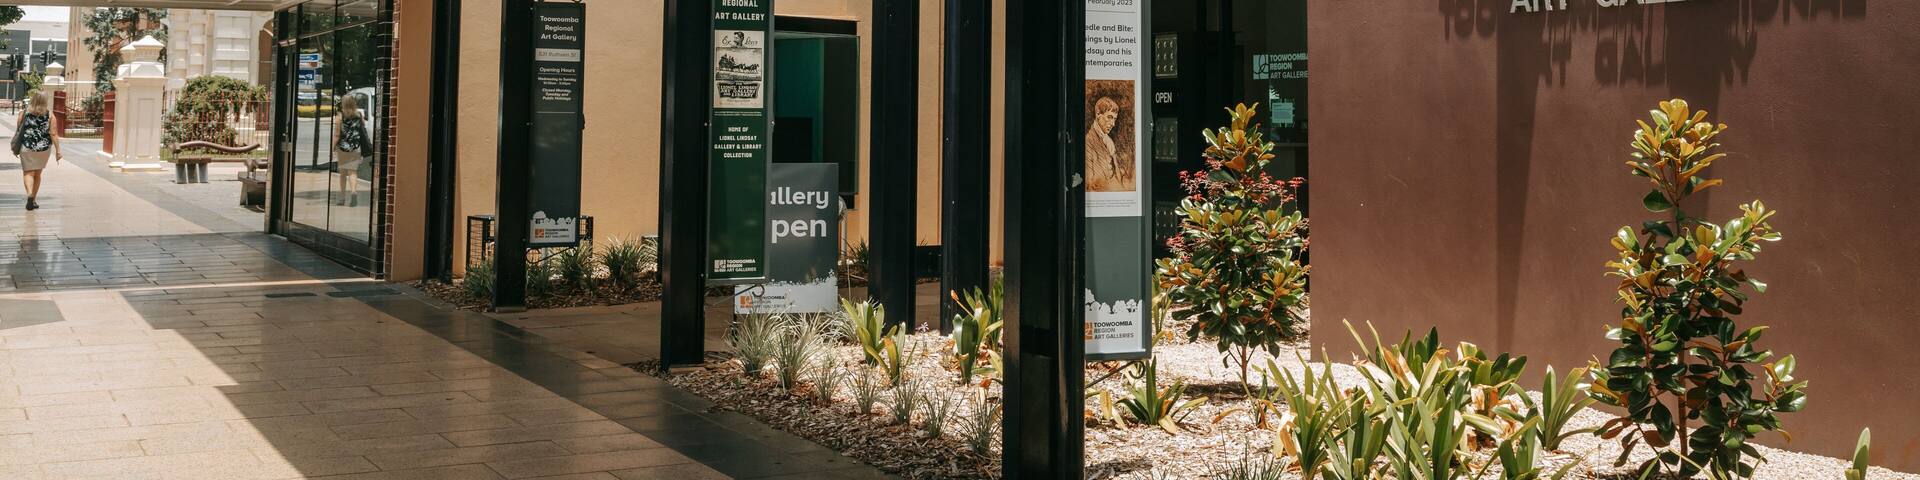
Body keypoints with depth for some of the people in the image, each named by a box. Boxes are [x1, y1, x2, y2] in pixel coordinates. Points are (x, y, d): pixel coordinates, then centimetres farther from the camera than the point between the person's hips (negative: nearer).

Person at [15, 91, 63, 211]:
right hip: (44, 147, 1)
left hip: (27, 147, -1)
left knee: (28, 172, 1)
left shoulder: (24, 113, -3)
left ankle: (30, 194, -24)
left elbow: (18, 131, 1)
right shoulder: (50, 115, -4)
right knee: (38, 174, 15)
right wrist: (57, 151, -2)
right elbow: (54, 134, -7)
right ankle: (34, 199, 23)